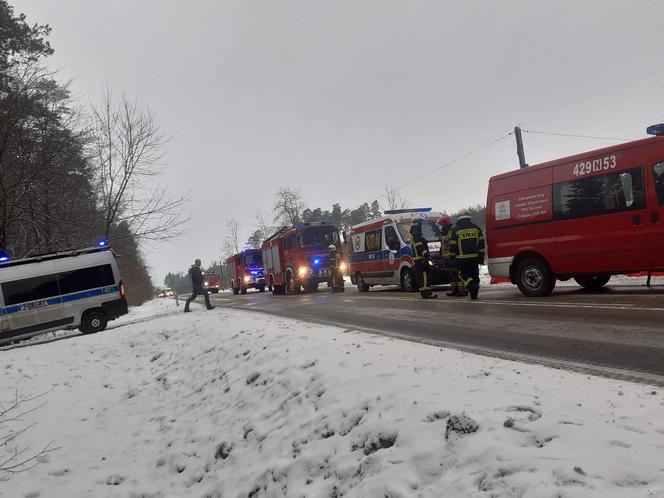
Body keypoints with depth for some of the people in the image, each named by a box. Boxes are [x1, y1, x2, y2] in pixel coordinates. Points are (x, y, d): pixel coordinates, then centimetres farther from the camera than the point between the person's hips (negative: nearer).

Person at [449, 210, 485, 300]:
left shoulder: (455, 230, -5)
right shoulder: (476, 228, 7)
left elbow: (452, 245, -3)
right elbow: (481, 243, 6)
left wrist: (452, 256, 10)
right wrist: (481, 257, 9)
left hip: (462, 258, -3)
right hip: (474, 257, 4)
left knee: (463, 275, 4)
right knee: (474, 274, 13)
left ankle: (471, 286, -21)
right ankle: (474, 293, 13)